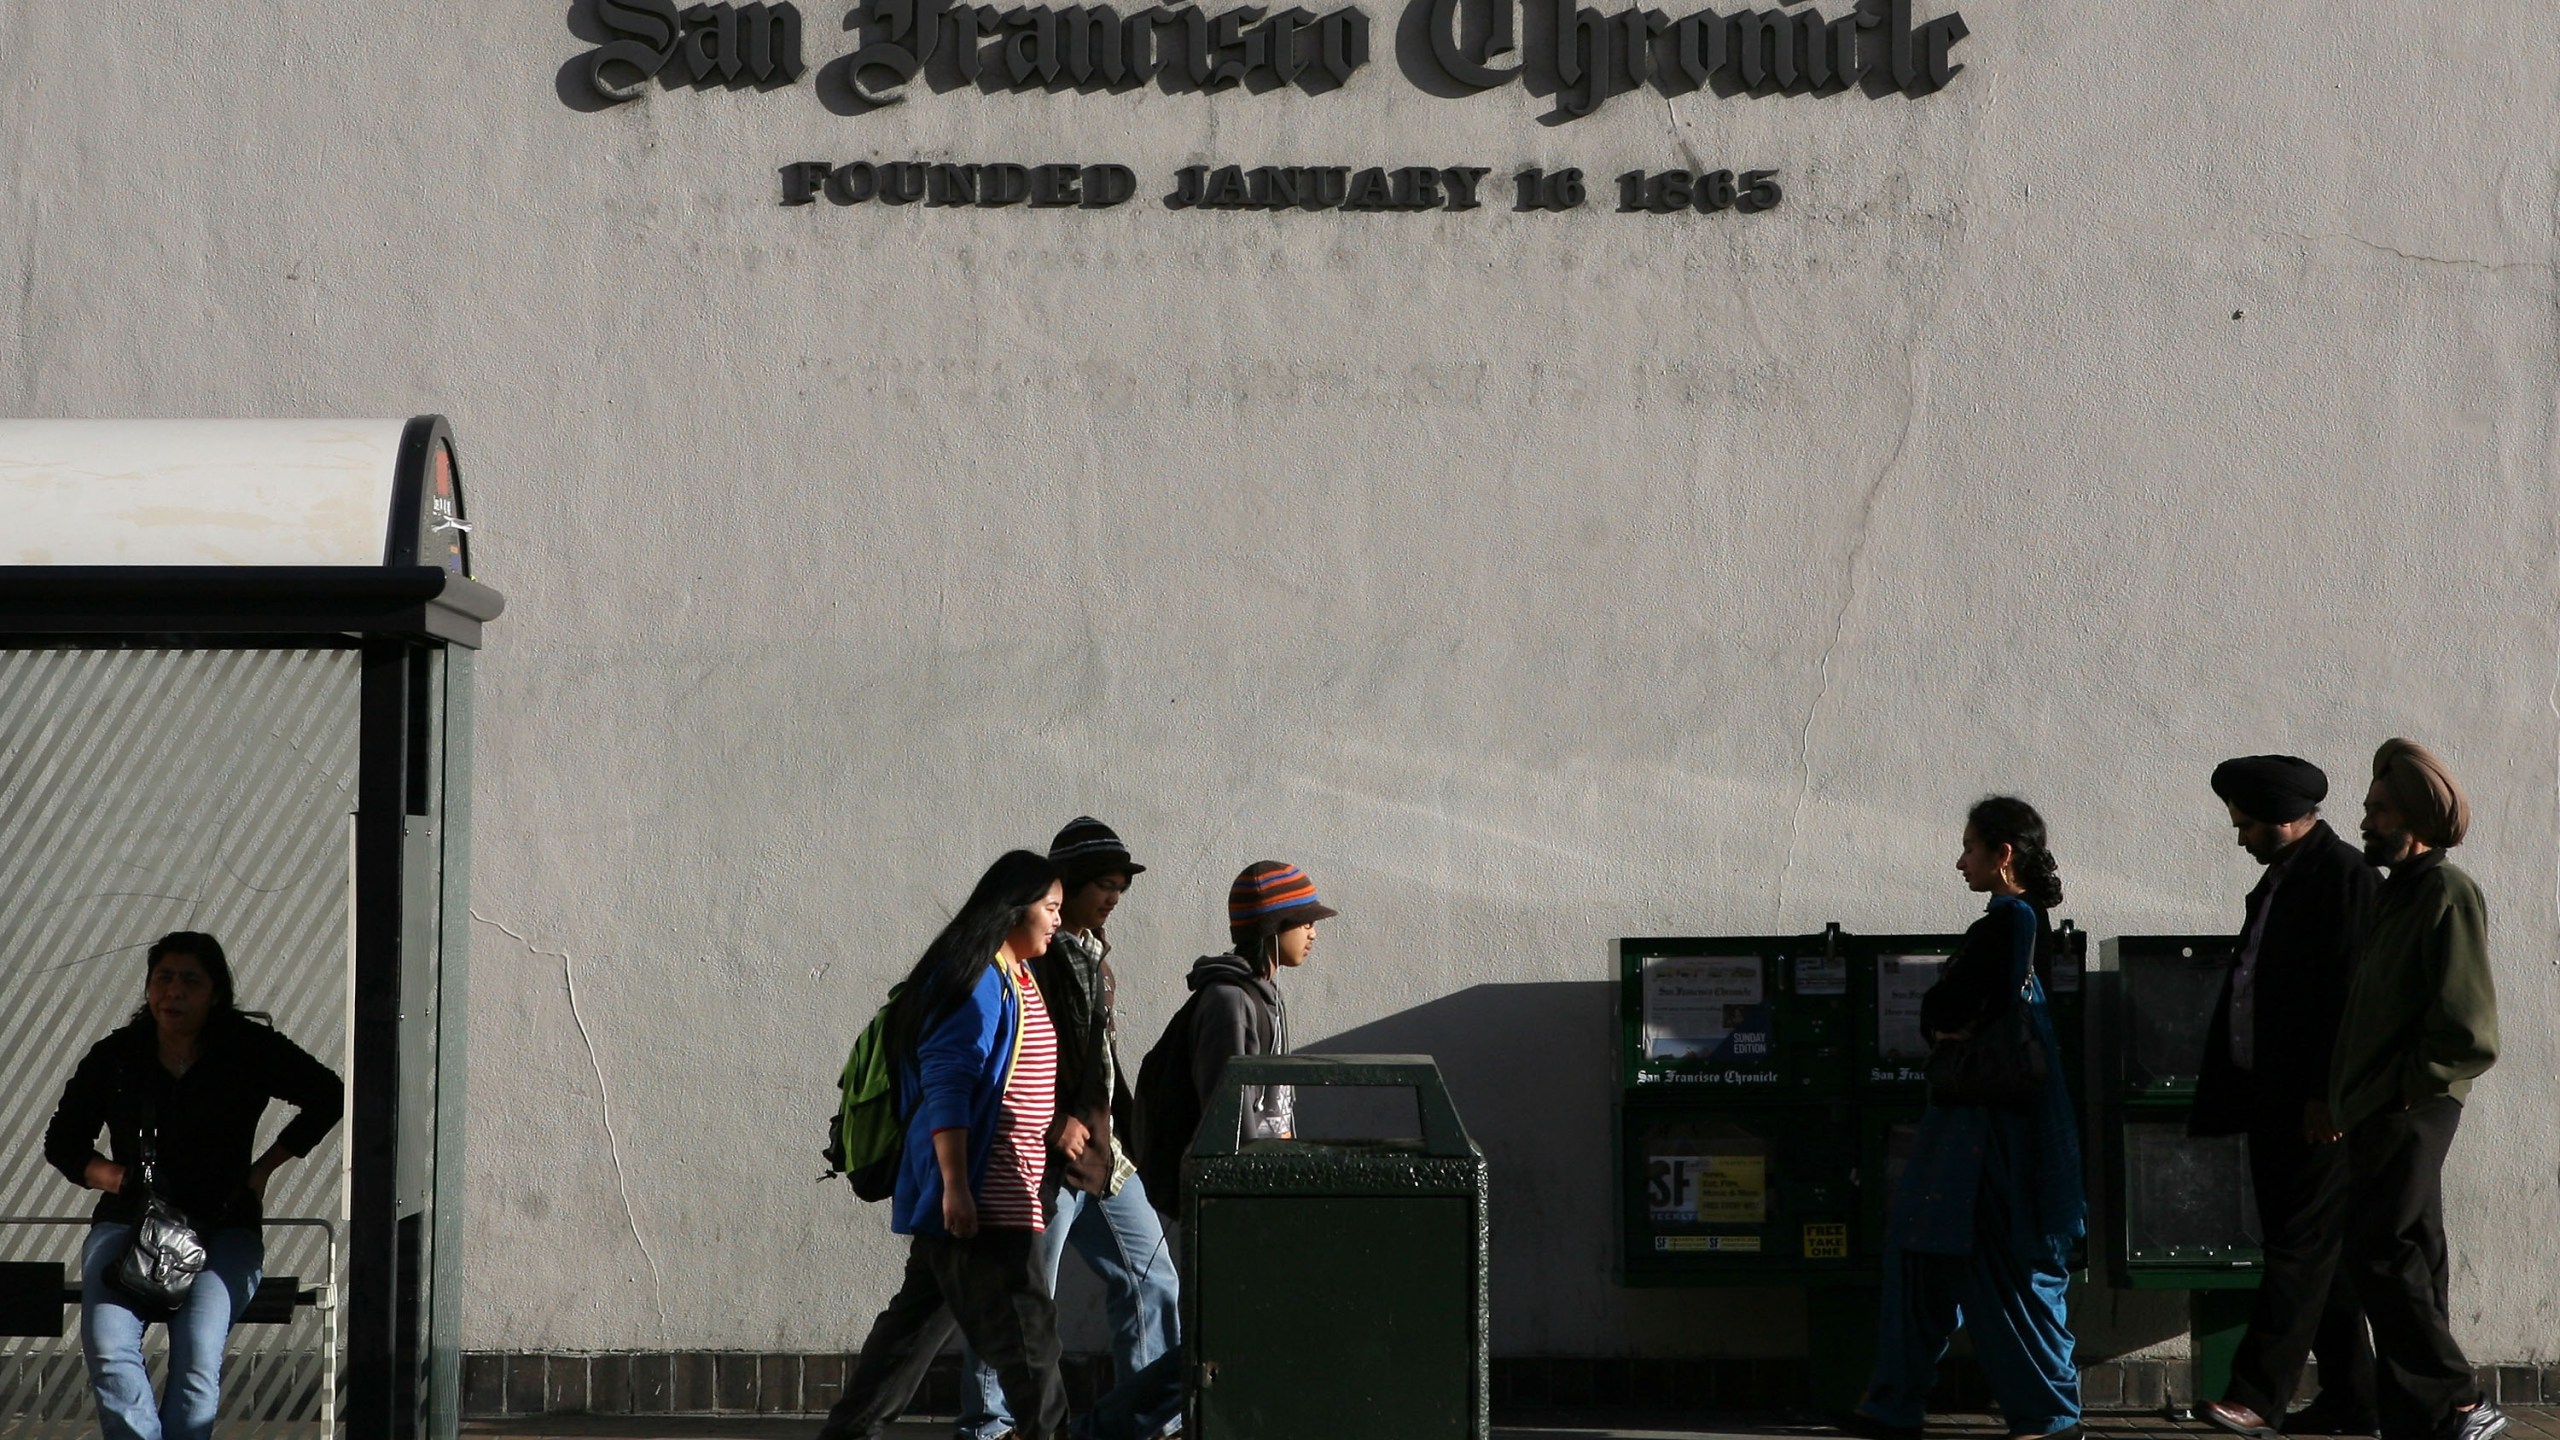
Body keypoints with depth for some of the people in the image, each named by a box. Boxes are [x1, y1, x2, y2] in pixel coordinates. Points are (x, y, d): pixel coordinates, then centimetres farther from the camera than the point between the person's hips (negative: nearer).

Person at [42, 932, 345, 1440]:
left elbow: (328, 1095, 14)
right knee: (108, 1352, -27)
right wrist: (117, 1178, -3)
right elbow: (62, 1141, 16)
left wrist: (262, 1169, 9)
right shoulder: (115, 1056, 8)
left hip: (223, 1231, -1)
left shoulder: (251, 1050, 4)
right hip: (127, 1223, 2)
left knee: (198, 1362, -26)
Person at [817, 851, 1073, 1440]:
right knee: (1022, 1326, -9)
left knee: (921, 1315, 15)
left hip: (1001, 1189, 10)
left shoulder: (1016, 980, 17)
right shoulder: (978, 980, -14)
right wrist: (956, 1186, -24)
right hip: (976, 1192, -10)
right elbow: (947, 1086, -20)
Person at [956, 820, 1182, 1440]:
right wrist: (1056, 1125, -23)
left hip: (1101, 1153, 10)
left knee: (1150, 1277, 12)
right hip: (1047, 1156, -10)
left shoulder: (1090, 952, 16)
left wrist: (1123, 1134, 18)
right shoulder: (1030, 953, -14)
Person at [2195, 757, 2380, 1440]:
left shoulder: (2344, 874, -11)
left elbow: (2351, 993, -17)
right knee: (2316, 1250, 11)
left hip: (2318, 1107, -10)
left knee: (2302, 1247, -9)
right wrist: (2231, 1095, 18)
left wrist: (2329, 1096, -20)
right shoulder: (2278, 878, 18)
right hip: (2274, 1101, 10)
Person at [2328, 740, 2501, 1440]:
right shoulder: (2397, 892, 19)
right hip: (2377, 1113, 9)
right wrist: (2346, 1095, 15)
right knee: (2407, 1261, 9)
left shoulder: (2446, 891, -9)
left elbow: (2469, 1029, -17)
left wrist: (2407, 1087, -15)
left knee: (2382, 1255, -13)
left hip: (2410, 1112, -9)